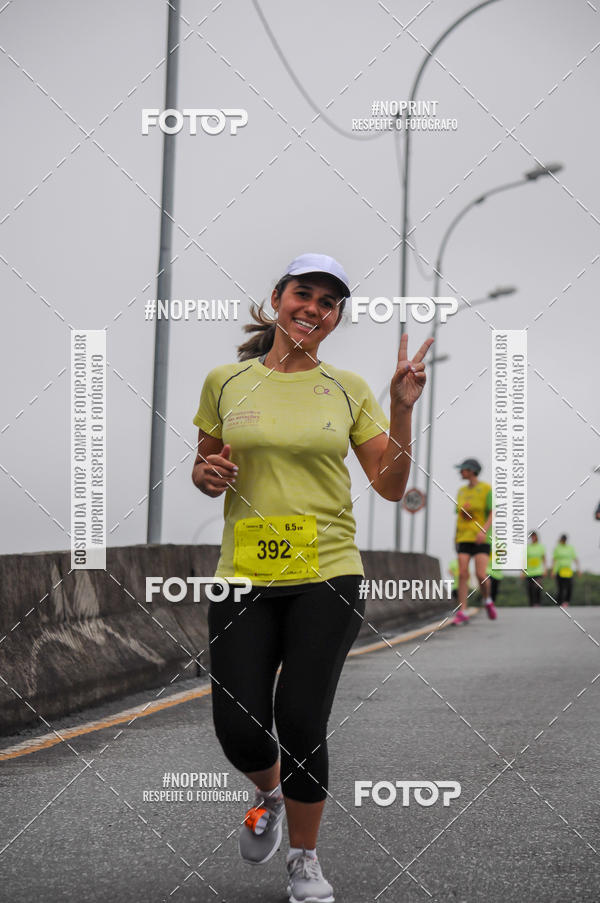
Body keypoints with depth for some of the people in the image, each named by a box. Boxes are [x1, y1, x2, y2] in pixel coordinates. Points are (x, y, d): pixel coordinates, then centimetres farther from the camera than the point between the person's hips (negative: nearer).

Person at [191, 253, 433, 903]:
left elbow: (391, 487, 4)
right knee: (237, 730, -7)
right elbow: (204, 467, 17)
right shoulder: (225, 381, 6)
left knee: (300, 725, -5)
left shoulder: (348, 388, 5)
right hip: (243, 576, 1)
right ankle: (270, 794, 31)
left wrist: (402, 408, -7)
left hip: (327, 579, -1)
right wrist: (207, 475, -6)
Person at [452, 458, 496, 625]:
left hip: (481, 538, -4)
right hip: (464, 539, 4)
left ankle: (487, 600, 14)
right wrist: (456, 539, 14)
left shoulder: (487, 489, -6)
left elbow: (494, 514, -13)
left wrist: (484, 531, -27)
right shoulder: (462, 491, 11)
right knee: (462, 574, -9)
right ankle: (462, 612, -7)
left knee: (481, 575, -16)